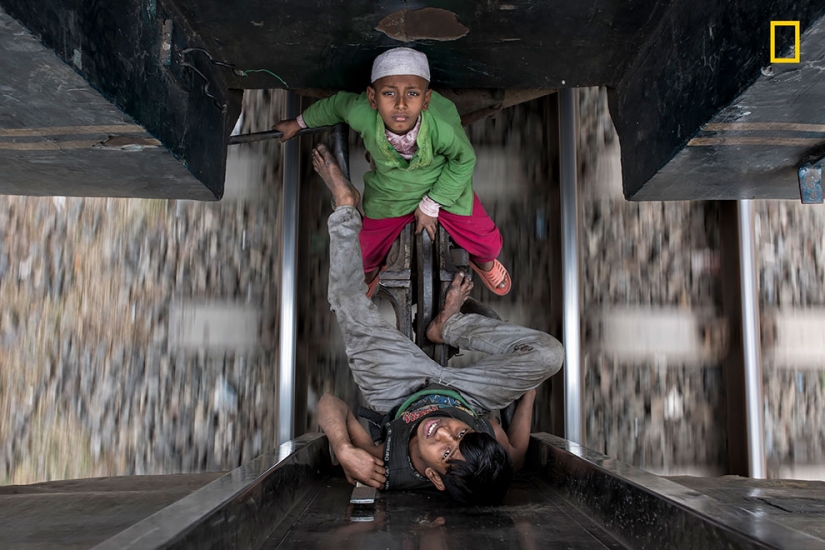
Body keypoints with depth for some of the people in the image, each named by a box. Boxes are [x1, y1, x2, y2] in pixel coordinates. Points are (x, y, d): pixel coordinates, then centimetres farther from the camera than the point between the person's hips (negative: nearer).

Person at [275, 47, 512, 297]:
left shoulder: (443, 126, -40)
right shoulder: (360, 114, -35)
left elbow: (464, 161, -17)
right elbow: (336, 104, -8)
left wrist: (432, 205, -12)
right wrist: (298, 123, 9)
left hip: (445, 186, -1)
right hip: (389, 193, 1)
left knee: (487, 242, 0)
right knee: (362, 256, 3)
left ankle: (483, 262, 42)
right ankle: (370, 275, 45)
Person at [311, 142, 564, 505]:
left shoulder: (382, 472, -42)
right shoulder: (496, 468, -37)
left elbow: (330, 403, -33)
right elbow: (516, 450, -11)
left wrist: (343, 450, -51)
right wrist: (529, 391, -4)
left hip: (400, 397, -1)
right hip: (460, 395, 2)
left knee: (348, 302, -15)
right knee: (547, 352, -16)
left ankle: (346, 206, 14)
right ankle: (447, 324, 12)